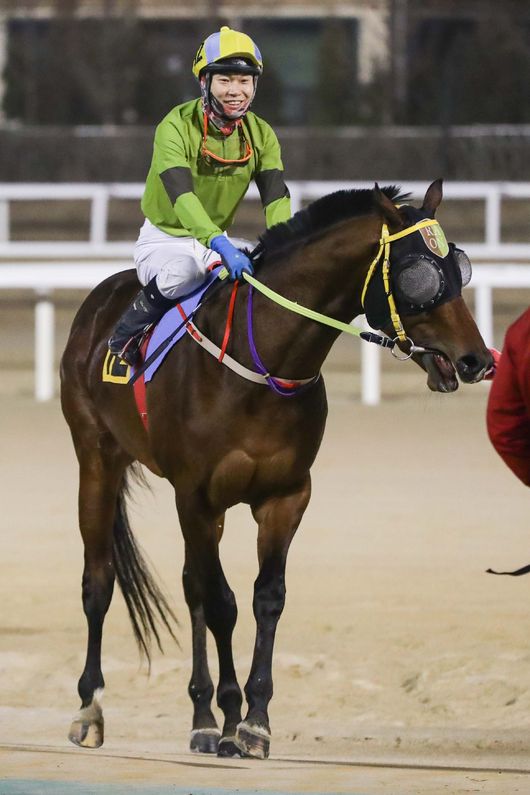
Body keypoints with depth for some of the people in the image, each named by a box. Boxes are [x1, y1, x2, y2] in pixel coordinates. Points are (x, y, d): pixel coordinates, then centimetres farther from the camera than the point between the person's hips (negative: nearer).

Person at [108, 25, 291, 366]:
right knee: (180, 276, -38)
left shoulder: (261, 134, -3)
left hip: (215, 241, 6)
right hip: (166, 238, -6)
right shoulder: (176, 127, -21)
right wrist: (219, 245, -51)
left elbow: (276, 198, -13)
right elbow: (181, 194, -35)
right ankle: (122, 343, -13)